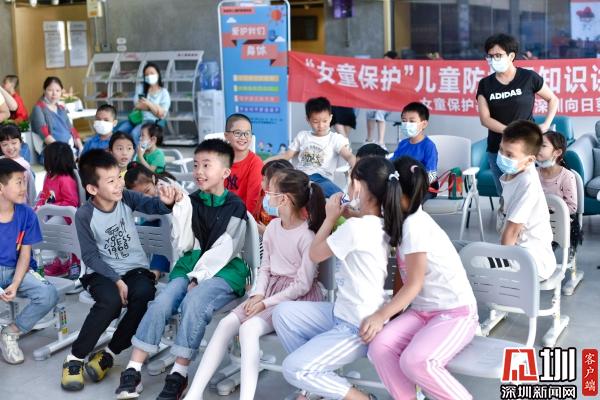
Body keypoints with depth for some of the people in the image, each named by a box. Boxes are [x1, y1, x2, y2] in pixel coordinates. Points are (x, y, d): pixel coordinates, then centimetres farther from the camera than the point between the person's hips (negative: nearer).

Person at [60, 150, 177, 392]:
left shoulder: (126, 198, -4)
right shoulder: (85, 215, -11)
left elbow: (153, 206, -15)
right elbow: (90, 256, -9)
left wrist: (166, 202, -40)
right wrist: (115, 279, -20)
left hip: (135, 269, 3)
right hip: (102, 273, -3)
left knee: (144, 293, -31)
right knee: (111, 301, -35)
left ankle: (109, 353, -10)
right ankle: (75, 357, -13)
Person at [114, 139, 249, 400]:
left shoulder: (235, 206, -3)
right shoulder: (191, 202, 8)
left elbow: (223, 251, -9)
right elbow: (184, 245, 1)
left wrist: (198, 278, -16)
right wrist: (180, 207, -8)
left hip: (223, 270, -4)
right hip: (191, 266, 4)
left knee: (193, 303, -32)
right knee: (161, 303, -22)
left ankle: (179, 374, -24)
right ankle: (132, 370, -19)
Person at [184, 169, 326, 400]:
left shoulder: (307, 235, -17)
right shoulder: (273, 227, 6)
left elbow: (303, 285, -17)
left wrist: (266, 303, -16)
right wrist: (258, 294, -5)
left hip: (298, 298, -7)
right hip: (270, 288, 7)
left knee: (249, 327, -30)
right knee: (227, 323, -15)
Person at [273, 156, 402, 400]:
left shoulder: (355, 227, -23)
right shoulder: (380, 225, 3)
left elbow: (315, 254, -8)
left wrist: (331, 217, 1)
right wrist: (343, 216, 11)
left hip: (357, 328, -9)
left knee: (293, 369, -12)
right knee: (283, 313, 5)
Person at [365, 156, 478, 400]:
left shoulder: (415, 224, -18)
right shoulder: (404, 221, 9)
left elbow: (414, 285, -18)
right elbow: (403, 278, 9)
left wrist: (381, 315, -21)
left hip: (456, 314, -8)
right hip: (421, 312, 8)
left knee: (415, 361, -32)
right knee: (379, 346, -18)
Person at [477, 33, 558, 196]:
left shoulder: (529, 78, -3)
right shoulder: (485, 84, 3)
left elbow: (553, 99, 9)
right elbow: (485, 119, -5)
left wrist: (546, 124, -5)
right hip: (497, 149, 3)